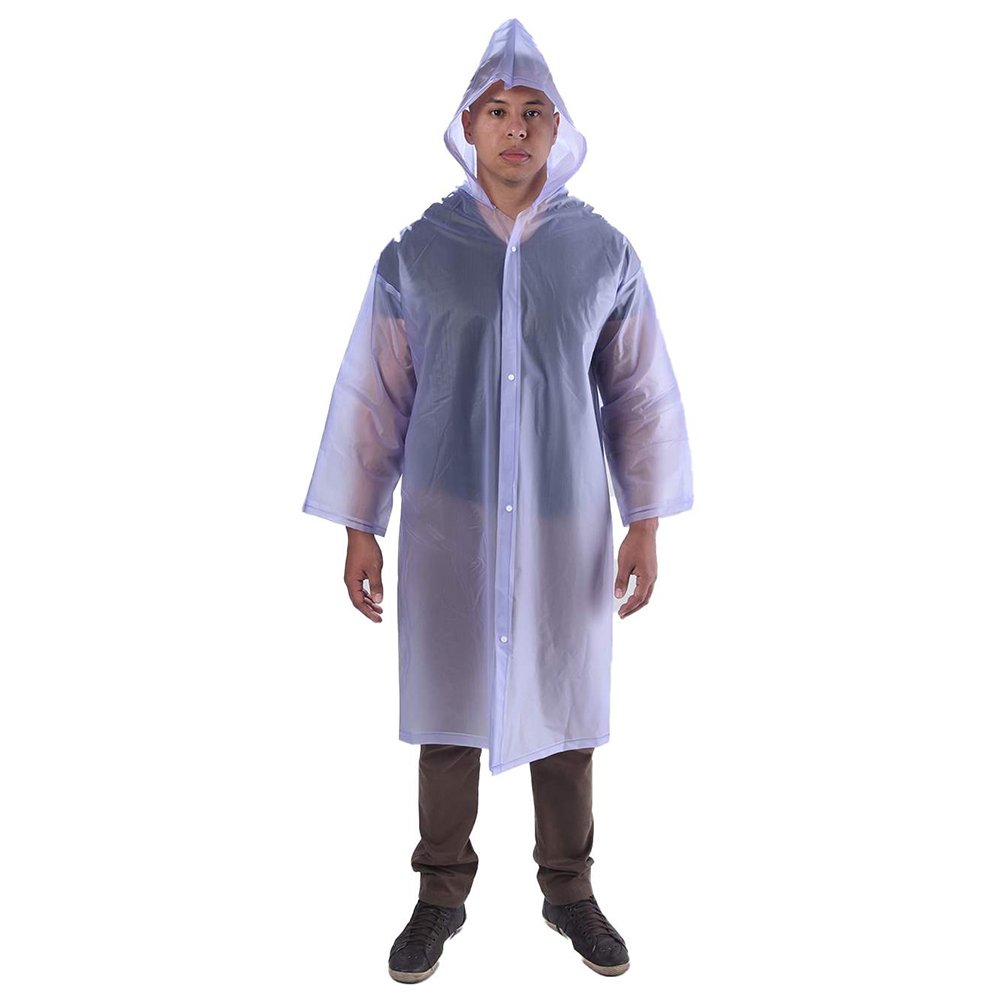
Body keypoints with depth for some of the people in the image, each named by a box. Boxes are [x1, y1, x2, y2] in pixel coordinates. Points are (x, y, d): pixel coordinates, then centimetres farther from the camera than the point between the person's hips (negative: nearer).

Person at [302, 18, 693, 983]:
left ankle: (568, 889, 31)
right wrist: (358, 528, 0)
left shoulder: (603, 252, 0)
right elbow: (371, 394, 1)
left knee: (564, 709, 12)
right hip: (448, 519, 0)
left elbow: (641, 394, 4)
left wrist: (647, 522, 1)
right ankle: (441, 895, 28)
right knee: (447, 715, 9)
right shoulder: (416, 252, -2)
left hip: (566, 523, 1)